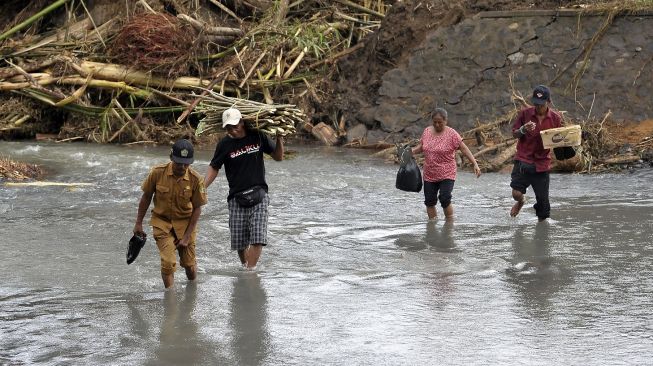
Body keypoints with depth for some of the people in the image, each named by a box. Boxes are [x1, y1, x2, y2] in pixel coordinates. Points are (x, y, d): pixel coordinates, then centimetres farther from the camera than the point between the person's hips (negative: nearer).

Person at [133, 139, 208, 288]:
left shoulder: (196, 179, -16)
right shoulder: (158, 173, -16)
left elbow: (197, 209, -7)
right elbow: (146, 197, -1)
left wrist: (187, 236, -9)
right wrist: (138, 224, 4)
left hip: (185, 222, 1)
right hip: (162, 221, -1)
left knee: (189, 264, 9)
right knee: (168, 262, -16)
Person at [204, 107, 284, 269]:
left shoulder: (257, 137, 1)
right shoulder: (224, 144, -1)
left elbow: (278, 157, 11)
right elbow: (213, 168, 8)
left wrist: (279, 138, -6)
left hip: (258, 195, 0)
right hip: (237, 199, 0)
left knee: (258, 239, -15)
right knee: (239, 242, 2)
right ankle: (245, 267, 24)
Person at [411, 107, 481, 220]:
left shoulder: (451, 134, -10)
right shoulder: (427, 131, 5)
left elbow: (464, 149, -11)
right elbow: (420, 147, 17)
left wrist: (475, 164, -19)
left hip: (447, 174, -5)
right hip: (429, 175, 5)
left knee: (445, 199, -16)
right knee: (429, 201, 6)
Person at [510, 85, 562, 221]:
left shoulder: (555, 118, -1)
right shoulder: (525, 113, -3)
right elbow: (514, 134, 4)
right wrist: (523, 130, -18)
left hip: (542, 162, 1)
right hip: (523, 159, -1)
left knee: (543, 200, 5)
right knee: (516, 193, -14)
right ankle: (521, 201, 22)